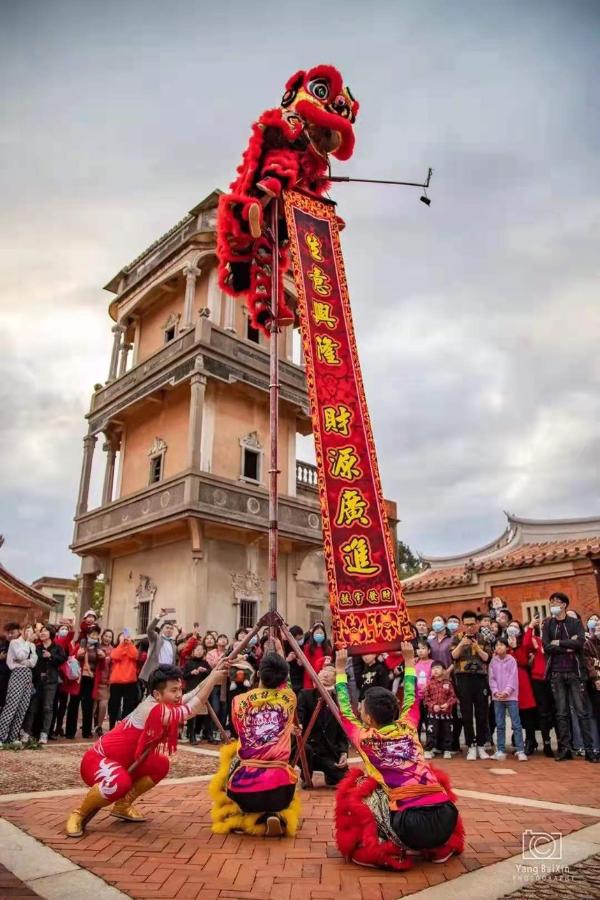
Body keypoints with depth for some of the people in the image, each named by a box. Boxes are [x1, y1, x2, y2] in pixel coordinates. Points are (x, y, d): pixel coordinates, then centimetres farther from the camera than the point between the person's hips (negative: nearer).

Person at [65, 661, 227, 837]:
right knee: (120, 783, -38)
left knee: (160, 765, -1)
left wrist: (213, 673, -18)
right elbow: (193, 707, -33)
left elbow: (193, 696, -5)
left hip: (121, 761, 9)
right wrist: (214, 677, -30)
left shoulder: (158, 703, -4)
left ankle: (122, 805, 16)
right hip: (96, 760, -9)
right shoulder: (155, 710, -30)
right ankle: (79, 814, -9)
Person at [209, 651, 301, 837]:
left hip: (243, 786, 0)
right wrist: (280, 651, 46)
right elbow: (282, 679, 29)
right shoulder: (288, 698, 6)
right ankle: (278, 817, 2)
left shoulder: (240, 700, 3)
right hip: (279, 788, 0)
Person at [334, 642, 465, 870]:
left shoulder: (365, 738, 6)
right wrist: (409, 661, 43)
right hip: (447, 819, 4)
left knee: (355, 787, 15)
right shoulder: (407, 728, 13)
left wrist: (340, 670, 32)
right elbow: (411, 699, 32)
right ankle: (442, 847, 25)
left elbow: (345, 710, 23)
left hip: (410, 825, -4)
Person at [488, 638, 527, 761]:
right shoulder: (493, 661, 6)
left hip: (511, 696, -3)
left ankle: (520, 751, 1)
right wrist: (496, 691, -8)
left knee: (516, 724, -4)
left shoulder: (512, 660, -2)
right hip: (497, 697, 3)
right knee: (500, 725, 7)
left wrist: (506, 692, -14)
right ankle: (501, 751, 13)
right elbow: (491, 678, 5)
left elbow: (513, 678, -6)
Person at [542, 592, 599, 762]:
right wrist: (568, 647, -10)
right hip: (556, 674, 1)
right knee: (561, 713, 4)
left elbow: (579, 642, -14)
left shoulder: (575, 622, 4)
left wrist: (559, 643, -9)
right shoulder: (547, 624, 7)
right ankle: (565, 749, 10)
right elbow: (546, 647, -5)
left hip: (575, 672, -1)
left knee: (582, 712, 0)